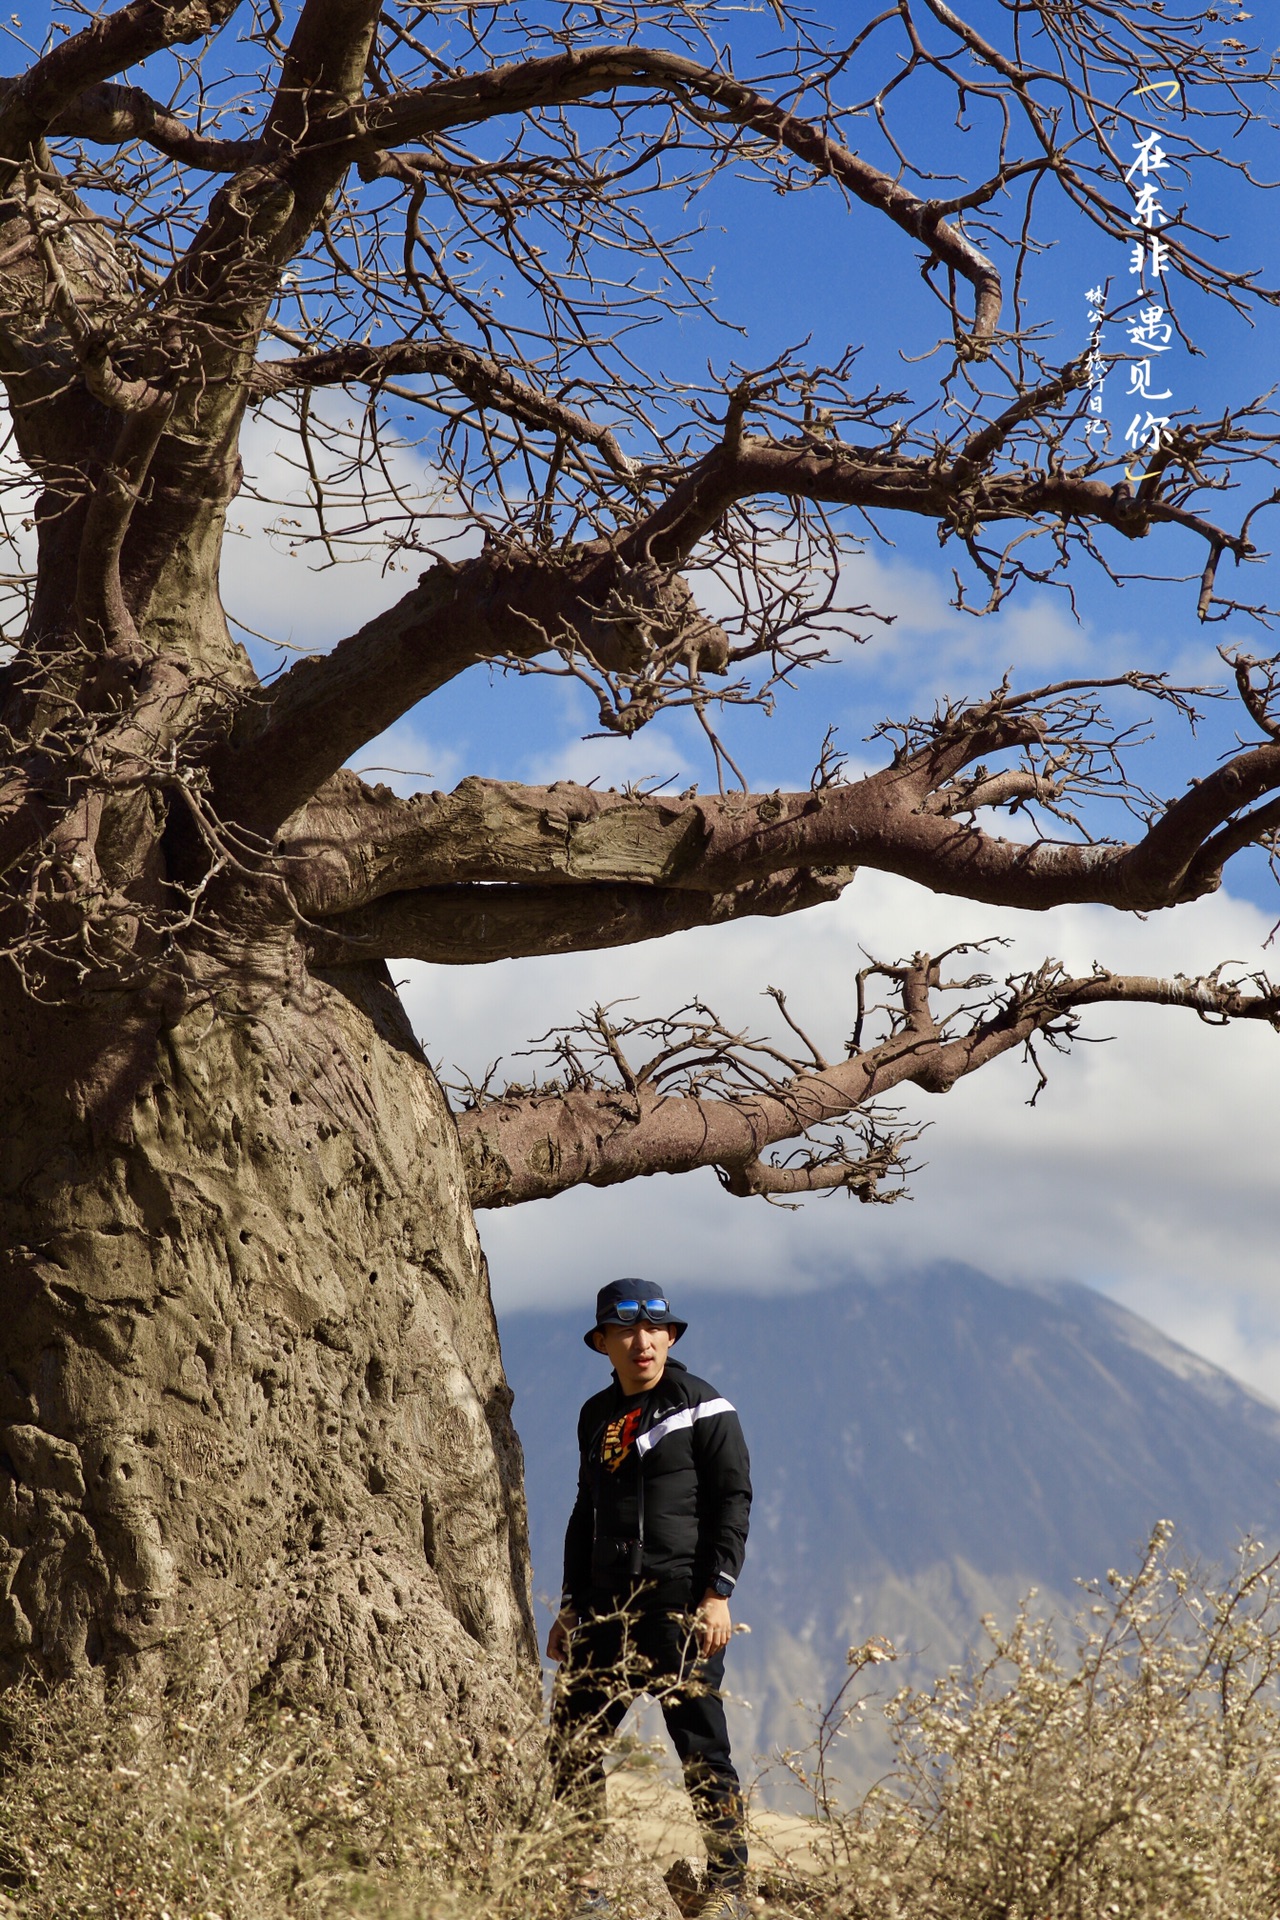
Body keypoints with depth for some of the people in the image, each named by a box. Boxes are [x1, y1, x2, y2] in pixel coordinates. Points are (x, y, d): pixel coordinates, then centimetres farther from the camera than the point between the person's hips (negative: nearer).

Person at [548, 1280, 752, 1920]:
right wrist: (572, 1604, 18)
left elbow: (734, 1500, -6)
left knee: (701, 1747, -4)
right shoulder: (597, 1416, 16)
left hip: (680, 1603, -6)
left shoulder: (702, 1407, -1)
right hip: (608, 1606, 6)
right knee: (572, 1746, 2)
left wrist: (717, 1593, -14)